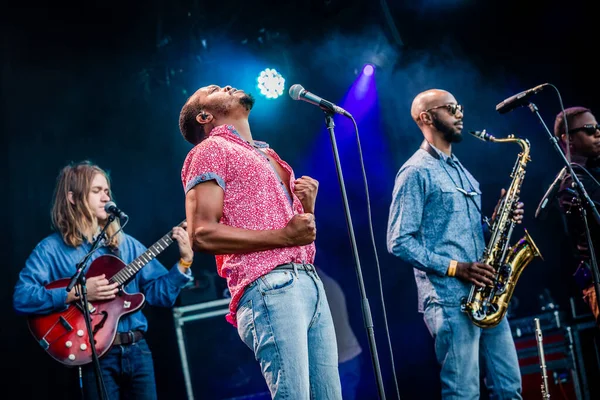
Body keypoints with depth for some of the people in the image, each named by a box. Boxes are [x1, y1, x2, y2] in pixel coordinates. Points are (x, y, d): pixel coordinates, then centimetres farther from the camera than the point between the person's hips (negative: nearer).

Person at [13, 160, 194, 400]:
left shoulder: (125, 244, 10)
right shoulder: (52, 249, -3)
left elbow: (160, 293, 7)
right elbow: (21, 298, -15)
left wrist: (185, 260, -6)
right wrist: (76, 293, -21)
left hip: (137, 350, 4)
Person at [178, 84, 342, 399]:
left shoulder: (268, 155, 28)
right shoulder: (210, 150, 2)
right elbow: (201, 234, -11)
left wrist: (308, 206, 7)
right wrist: (282, 236, -15)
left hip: (309, 280, 8)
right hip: (268, 287, -8)